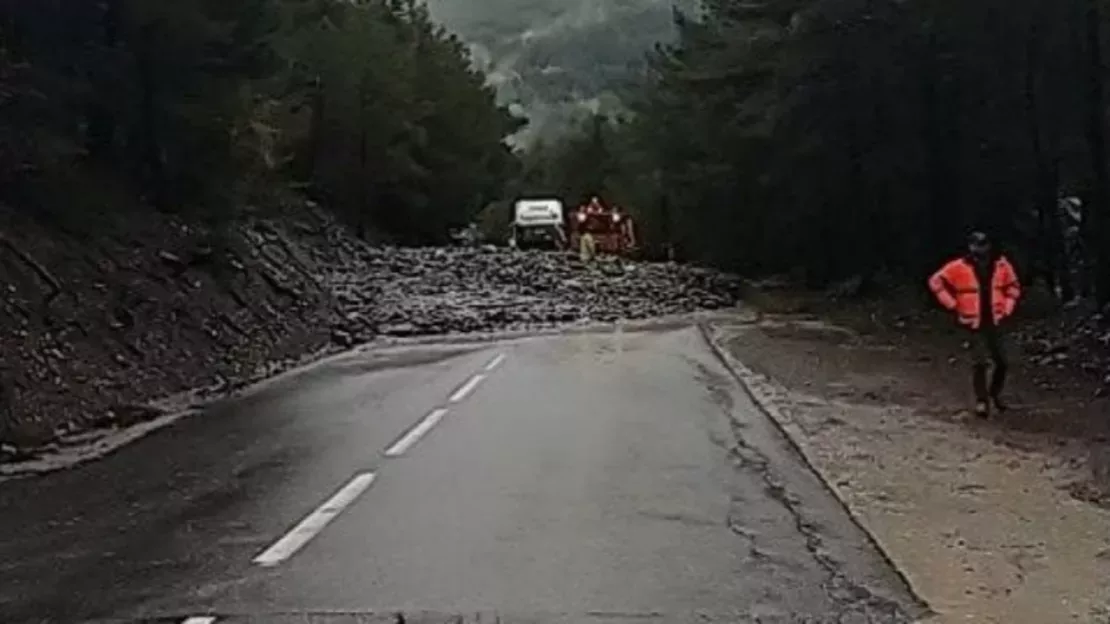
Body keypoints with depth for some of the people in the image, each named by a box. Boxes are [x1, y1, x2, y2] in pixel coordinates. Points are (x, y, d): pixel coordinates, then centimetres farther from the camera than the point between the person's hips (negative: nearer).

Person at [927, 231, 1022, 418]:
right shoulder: (960, 267, -11)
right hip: (974, 323, -3)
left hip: (995, 322, 3)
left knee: (1002, 362, 6)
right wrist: (953, 305, -6)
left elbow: (1013, 286, 14)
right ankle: (981, 401, 4)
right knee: (979, 363, -8)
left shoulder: (1001, 265, -2)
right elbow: (936, 281, -5)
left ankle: (995, 393, 30)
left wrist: (1007, 309, 6)